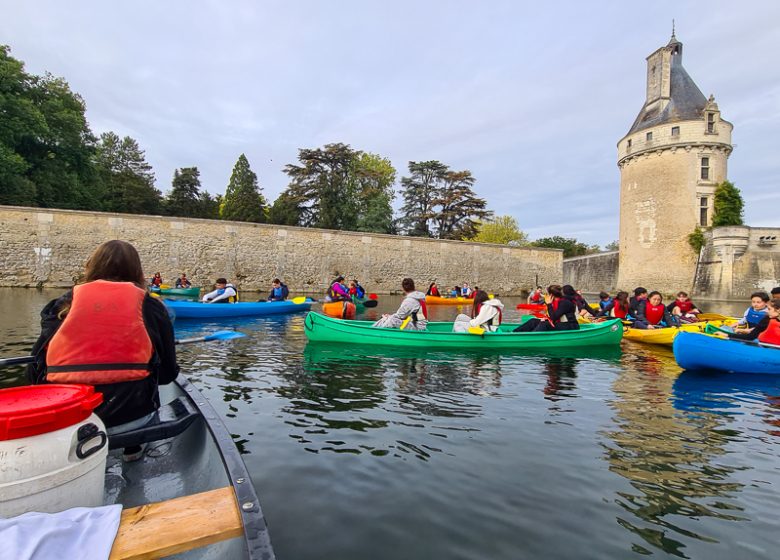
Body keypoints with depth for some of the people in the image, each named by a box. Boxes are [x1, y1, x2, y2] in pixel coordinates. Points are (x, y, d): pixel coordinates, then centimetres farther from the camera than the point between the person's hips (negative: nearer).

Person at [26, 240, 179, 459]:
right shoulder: (151, 306, 2)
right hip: (129, 414, -2)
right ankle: (133, 446, 24)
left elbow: (36, 373, 8)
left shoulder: (62, 304, 6)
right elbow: (168, 373, 7)